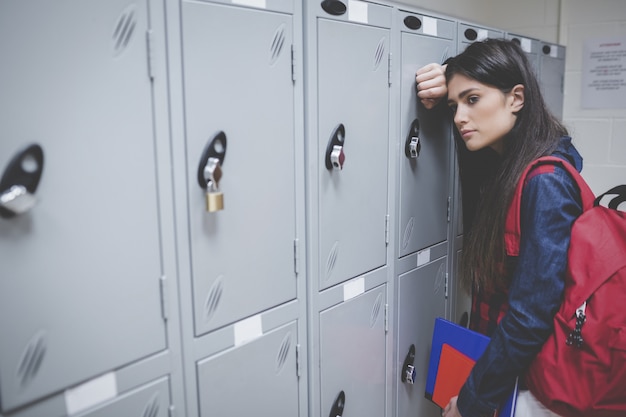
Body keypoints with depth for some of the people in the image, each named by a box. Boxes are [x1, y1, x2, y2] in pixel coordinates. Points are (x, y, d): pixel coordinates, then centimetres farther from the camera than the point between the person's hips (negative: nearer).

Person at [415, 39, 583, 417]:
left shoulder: (545, 183, -24)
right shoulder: (501, 163, 0)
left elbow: (532, 317, -26)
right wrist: (451, 87, -2)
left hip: (527, 384, -7)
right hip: (494, 354, 8)